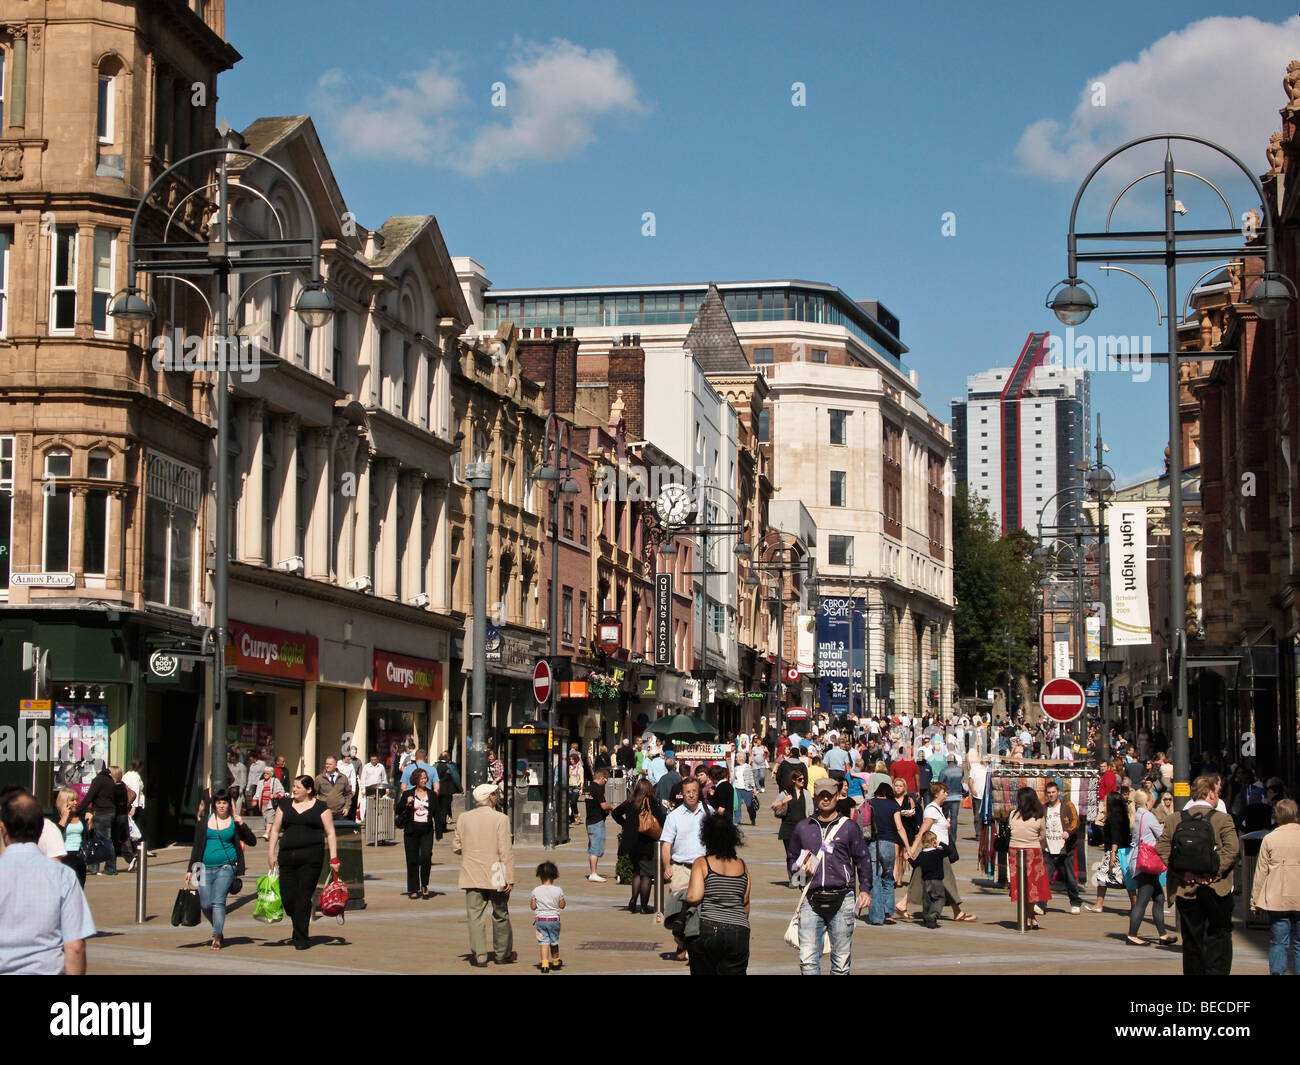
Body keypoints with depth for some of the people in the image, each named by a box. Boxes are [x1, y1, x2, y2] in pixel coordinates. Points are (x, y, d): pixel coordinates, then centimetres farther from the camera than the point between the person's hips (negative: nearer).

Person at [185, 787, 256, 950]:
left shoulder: (234, 822, 4)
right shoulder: (204, 822, 10)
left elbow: (252, 842, 0)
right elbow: (197, 846, 12)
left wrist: (242, 825, -11)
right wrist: (190, 869, 9)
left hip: (226, 867, -3)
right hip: (206, 868, 3)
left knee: (218, 901, -15)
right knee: (205, 904, 2)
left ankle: (217, 937, -13)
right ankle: (218, 928, 26)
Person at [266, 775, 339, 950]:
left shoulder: (320, 807, 5)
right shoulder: (285, 806, 15)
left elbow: (330, 833, 3)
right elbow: (275, 829, 16)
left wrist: (333, 858, -4)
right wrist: (271, 853, 5)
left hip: (311, 856, -4)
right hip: (287, 856, 4)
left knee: (303, 897, -7)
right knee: (287, 897, 0)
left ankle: (301, 938, 2)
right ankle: (299, 929, 25)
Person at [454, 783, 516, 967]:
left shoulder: (463, 818, 2)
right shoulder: (500, 819, -9)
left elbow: (456, 846, 7)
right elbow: (506, 851, -12)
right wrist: (510, 879, -9)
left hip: (472, 875, 2)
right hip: (495, 876, -2)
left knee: (475, 916, 4)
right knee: (500, 915, 13)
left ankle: (479, 956, 0)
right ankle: (503, 954, 24)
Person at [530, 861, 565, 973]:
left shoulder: (536, 891, -6)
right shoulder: (558, 890, -7)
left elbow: (533, 906, -2)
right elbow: (562, 905, 1)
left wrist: (531, 901, 17)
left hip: (540, 919, -1)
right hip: (554, 919, 1)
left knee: (544, 942, 0)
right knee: (554, 943, 16)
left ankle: (545, 964, -13)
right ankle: (555, 963, 32)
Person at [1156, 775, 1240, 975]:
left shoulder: (1174, 819, 4)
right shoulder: (1223, 819, -6)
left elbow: (1162, 849, -2)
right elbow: (1230, 851, -15)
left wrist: (1182, 872, -3)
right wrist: (1212, 873, -11)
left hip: (1186, 889, 3)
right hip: (1216, 889, -3)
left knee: (1191, 938, 11)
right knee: (1219, 937, 4)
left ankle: (1193, 972, 12)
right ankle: (1216, 971, -4)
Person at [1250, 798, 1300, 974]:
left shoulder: (1269, 839, -2)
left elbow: (1261, 872, 0)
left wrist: (1255, 901, 8)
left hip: (1277, 899, 0)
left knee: (1278, 942, 4)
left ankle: (1276, 972, -8)